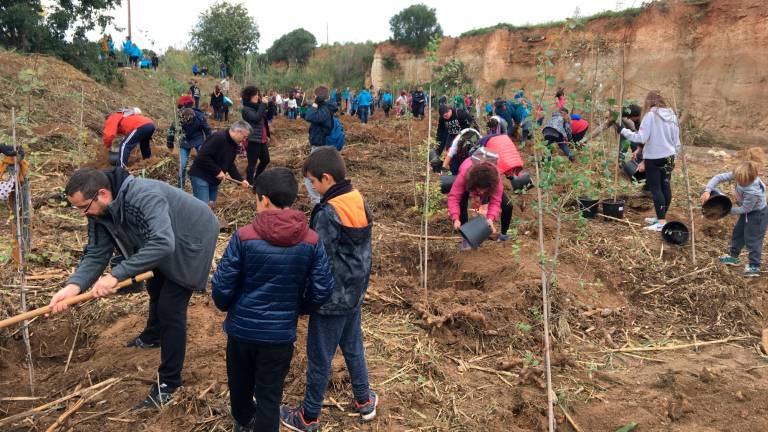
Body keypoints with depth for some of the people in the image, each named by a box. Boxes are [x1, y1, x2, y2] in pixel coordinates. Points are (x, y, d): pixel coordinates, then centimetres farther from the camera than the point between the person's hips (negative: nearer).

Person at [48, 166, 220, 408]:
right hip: (164, 247, 9)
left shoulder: (144, 197, -40)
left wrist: (116, 275, -51)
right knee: (156, 289, 29)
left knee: (170, 308, -12)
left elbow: (162, 243, -51)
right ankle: (153, 336, 59)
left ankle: (168, 382, 1)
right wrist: (74, 285, -31)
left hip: (193, 240, -9)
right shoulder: (99, 211, -13)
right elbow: (96, 253, -13)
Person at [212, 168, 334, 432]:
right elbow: (322, 291, -8)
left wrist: (225, 306, 11)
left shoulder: (244, 237, -16)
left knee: (240, 382, 27)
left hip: (242, 327, 1)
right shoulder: (311, 241, -11)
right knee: (270, 395, 13)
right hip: (281, 332, -1)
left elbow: (222, 286, -12)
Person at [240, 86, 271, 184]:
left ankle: (256, 180, 35)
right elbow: (256, 118, -28)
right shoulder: (245, 109, -13)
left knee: (265, 160, 19)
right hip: (253, 140, -9)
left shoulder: (257, 106, 11)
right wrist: (263, 104, -23)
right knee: (252, 163, 0)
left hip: (262, 139, 9)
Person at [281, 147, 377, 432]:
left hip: (331, 298, -8)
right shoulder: (360, 203, 0)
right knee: (353, 347, 24)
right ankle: (364, 401, 39)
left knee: (320, 358, 8)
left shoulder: (328, 214, -25)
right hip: (355, 292, 8)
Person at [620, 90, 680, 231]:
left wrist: (624, 131, -11)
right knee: (666, 186, 12)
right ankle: (661, 217, 23)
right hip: (669, 156, 7)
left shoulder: (650, 115, -14)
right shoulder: (672, 115, 6)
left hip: (653, 157, -7)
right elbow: (676, 139, 10)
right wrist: (674, 154, 21)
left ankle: (661, 222, -7)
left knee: (656, 189, -4)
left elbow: (641, 137, -19)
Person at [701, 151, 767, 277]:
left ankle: (754, 266, 9)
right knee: (738, 233, 20)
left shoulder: (753, 192, -42)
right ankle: (733, 256, 37)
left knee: (752, 239, -2)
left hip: (758, 214, -9)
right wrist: (707, 190, -35)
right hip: (748, 212, 9)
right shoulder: (739, 175, -26)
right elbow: (719, 177, -23)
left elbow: (743, 209, -28)